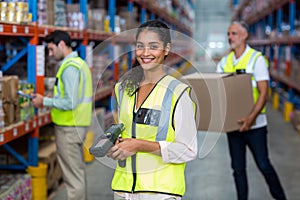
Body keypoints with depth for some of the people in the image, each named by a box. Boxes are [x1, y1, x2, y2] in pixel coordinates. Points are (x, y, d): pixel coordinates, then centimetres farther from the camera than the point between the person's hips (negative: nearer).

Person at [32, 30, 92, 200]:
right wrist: (50, 100, 13)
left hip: (69, 128, -10)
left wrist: (45, 102, -12)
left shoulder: (70, 67, -17)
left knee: (73, 175, -4)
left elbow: (70, 102, -23)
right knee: (79, 170, 18)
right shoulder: (80, 63, 14)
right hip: (79, 125, 10)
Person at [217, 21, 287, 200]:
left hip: (255, 124, -5)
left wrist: (251, 117, -26)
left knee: (264, 165, 0)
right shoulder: (225, 62, 8)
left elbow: (263, 93, -14)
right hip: (233, 123, 5)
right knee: (238, 168, 9)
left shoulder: (256, 59, -8)